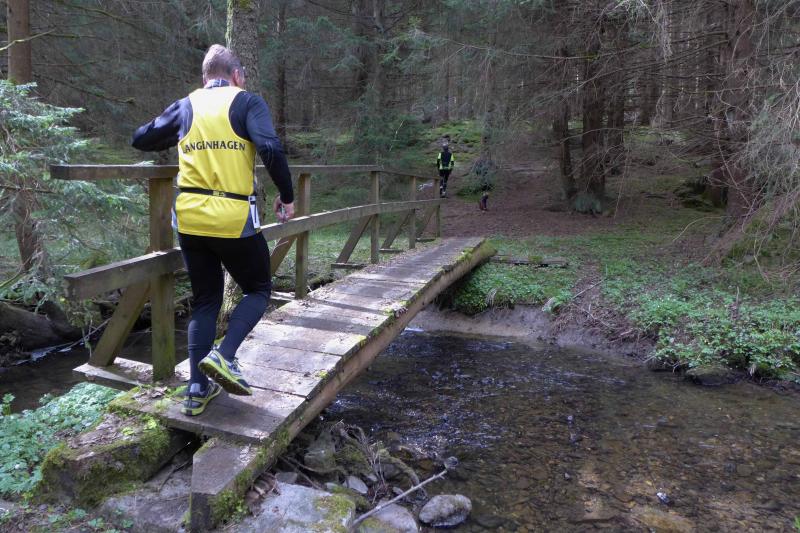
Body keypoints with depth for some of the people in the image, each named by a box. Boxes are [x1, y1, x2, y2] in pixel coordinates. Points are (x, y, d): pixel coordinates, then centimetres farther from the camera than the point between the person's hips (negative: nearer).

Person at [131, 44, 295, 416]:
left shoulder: (185, 107, 12)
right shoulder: (247, 102, 1)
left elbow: (139, 139, 21)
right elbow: (271, 149, -15)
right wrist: (286, 197, -4)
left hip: (190, 219, 4)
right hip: (235, 221, -4)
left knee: (205, 301, 17)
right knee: (258, 290, 16)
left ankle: (197, 389, 14)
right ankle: (223, 356, -6)